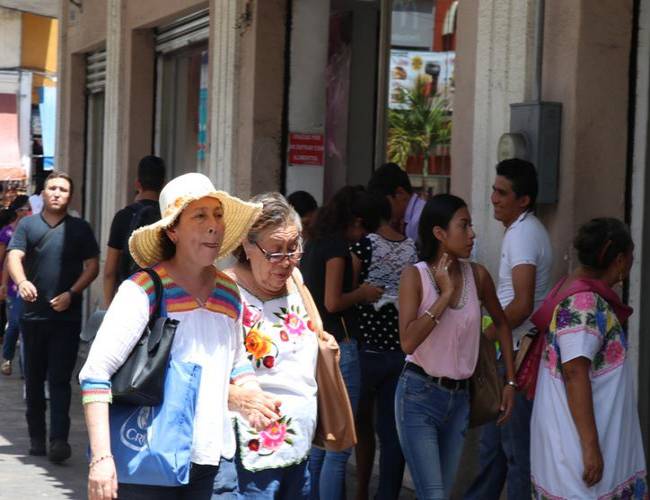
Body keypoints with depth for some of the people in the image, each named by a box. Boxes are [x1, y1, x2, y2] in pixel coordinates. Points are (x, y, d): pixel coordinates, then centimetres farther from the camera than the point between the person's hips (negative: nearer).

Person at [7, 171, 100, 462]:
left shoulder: (80, 229, 8)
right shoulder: (27, 225, 8)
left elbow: (92, 266, 4)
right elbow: (14, 257, -6)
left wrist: (71, 293, -11)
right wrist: (22, 282, -27)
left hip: (66, 315, -2)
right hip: (33, 315, 2)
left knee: (60, 379, -8)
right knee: (34, 378, 9)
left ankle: (59, 439, -14)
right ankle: (36, 437, 20)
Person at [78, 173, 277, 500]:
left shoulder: (229, 293, 10)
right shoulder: (143, 291, -10)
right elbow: (95, 373, -14)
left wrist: (256, 402, 7)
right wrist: (100, 457, -20)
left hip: (211, 460, 6)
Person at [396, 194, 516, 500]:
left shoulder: (477, 275, 0)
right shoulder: (416, 276, -11)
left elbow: (501, 323, 16)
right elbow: (408, 341, -22)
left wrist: (510, 381, 13)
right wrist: (445, 295, -20)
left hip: (459, 397, 5)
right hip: (419, 395, -5)